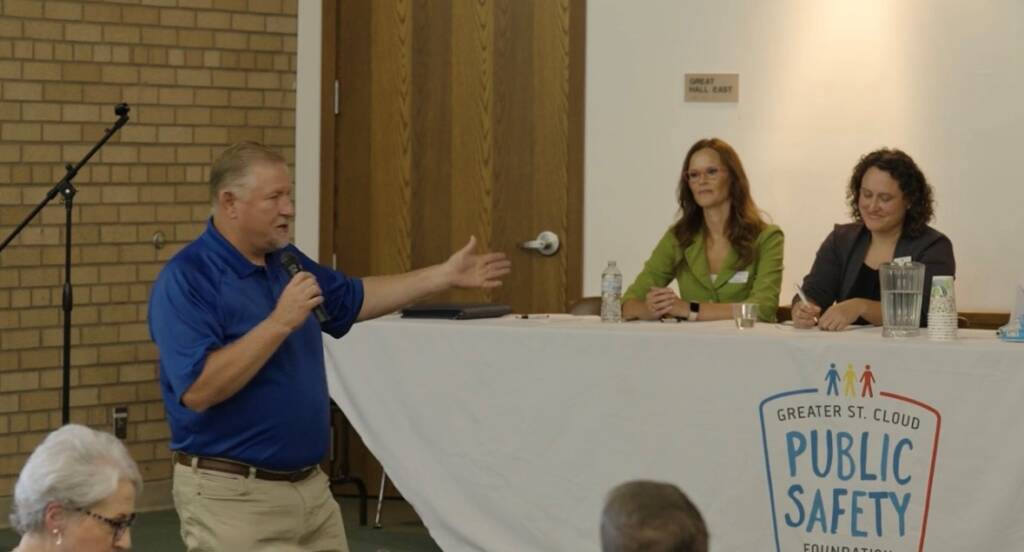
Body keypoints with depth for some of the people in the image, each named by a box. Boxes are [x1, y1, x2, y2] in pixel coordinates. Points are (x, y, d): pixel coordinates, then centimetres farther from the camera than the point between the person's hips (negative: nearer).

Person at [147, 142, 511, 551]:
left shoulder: (285, 262, 10)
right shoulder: (186, 279, -16)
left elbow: (354, 299, 26)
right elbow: (199, 390, -27)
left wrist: (446, 275, 22)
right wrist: (280, 322, -26)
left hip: (311, 486, 8)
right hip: (233, 496, -8)